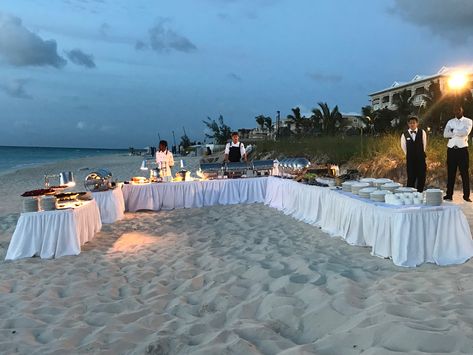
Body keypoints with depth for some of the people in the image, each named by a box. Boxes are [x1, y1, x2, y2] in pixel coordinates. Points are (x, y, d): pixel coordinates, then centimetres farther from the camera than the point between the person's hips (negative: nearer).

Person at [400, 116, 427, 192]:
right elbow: (403, 146, 12)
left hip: (421, 158, 1)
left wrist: (421, 154, 13)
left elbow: (424, 144, 12)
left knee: (421, 177, 1)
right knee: (411, 178, 0)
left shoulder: (422, 132, 2)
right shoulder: (404, 135, 0)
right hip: (410, 159, -1)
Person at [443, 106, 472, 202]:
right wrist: (459, 133, -12)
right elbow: (445, 134, -5)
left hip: (462, 149, -2)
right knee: (450, 172, 4)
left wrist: (453, 131, -8)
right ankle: (449, 194, 8)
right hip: (451, 149, 3)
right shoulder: (450, 122, 11)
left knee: (464, 173, -1)